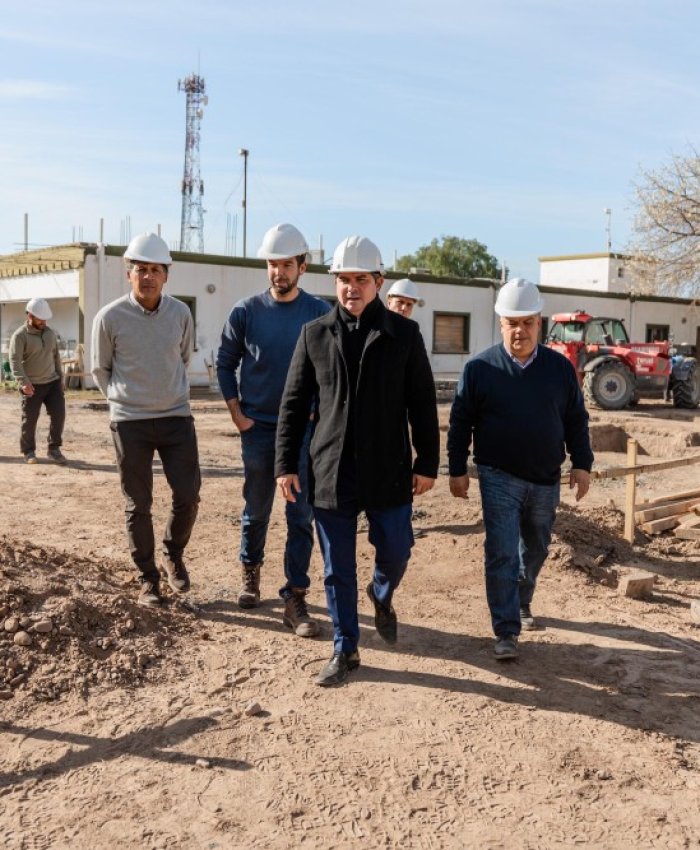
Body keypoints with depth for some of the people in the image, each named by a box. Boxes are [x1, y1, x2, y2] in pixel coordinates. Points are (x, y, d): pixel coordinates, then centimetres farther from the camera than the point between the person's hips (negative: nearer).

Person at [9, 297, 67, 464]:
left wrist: (60, 377, 17)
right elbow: (15, 361, -19)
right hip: (32, 386, -5)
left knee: (58, 414, -4)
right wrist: (23, 382, -30)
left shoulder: (50, 333, 9)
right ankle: (28, 451, 20)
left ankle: (54, 449, 7)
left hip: (52, 382, 5)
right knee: (30, 419, 3)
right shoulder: (20, 336, -10)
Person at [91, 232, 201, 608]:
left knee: (188, 496, 2)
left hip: (176, 417, 2)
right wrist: (123, 399, 7)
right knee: (138, 504, 5)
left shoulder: (181, 313, -2)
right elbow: (100, 370, 6)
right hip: (130, 422, -2)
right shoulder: (110, 318, -9)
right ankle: (147, 578, 20)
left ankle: (173, 554, 29)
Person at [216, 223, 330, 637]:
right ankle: (251, 571, 37)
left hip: (305, 428, 0)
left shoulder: (320, 313, -2)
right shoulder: (247, 311, -2)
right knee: (257, 508, 13)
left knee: (301, 515, 0)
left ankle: (296, 598, 7)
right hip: (259, 427, 1)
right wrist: (236, 412, -1)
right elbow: (226, 363, 5)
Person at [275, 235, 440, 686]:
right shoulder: (314, 334, 3)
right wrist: (287, 463, 2)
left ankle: (382, 595, 42)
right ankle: (345, 650, 23)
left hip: (388, 471, -1)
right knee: (338, 569, 8)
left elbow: (423, 404, 2)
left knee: (396, 552, 7)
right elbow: (293, 404, 6)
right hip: (331, 472, 1)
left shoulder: (404, 334, 0)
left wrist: (427, 463, -1)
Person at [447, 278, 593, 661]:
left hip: (546, 480, 3)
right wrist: (457, 470, -3)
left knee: (535, 550, 18)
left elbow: (576, 421, 9)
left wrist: (581, 464, 3)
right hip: (499, 479, -3)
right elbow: (460, 423, -1)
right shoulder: (480, 368, -5)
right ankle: (506, 632, -1)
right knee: (502, 555, -7)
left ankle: (521, 603, 42)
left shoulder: (560, 367, 2)